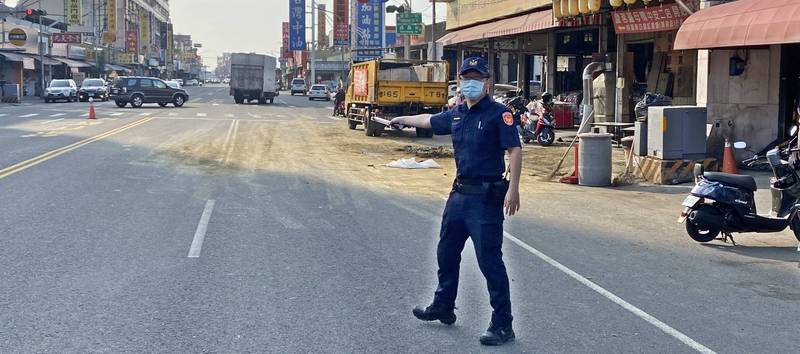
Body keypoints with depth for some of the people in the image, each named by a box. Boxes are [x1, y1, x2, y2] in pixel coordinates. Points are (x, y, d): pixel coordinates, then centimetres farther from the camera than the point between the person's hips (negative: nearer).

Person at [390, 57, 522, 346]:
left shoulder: (498, 113, -10)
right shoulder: (456, 115, 11)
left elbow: (514, 150, -18)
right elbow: (429, 121, 31)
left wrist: (513, 188, -28)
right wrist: (402, 120, 46)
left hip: (486, 197, -8)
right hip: (460, 193, 8)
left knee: (489, 260, -8)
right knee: (446, 252, 19)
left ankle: (503, 325, 0)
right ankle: (443, 308, 38)